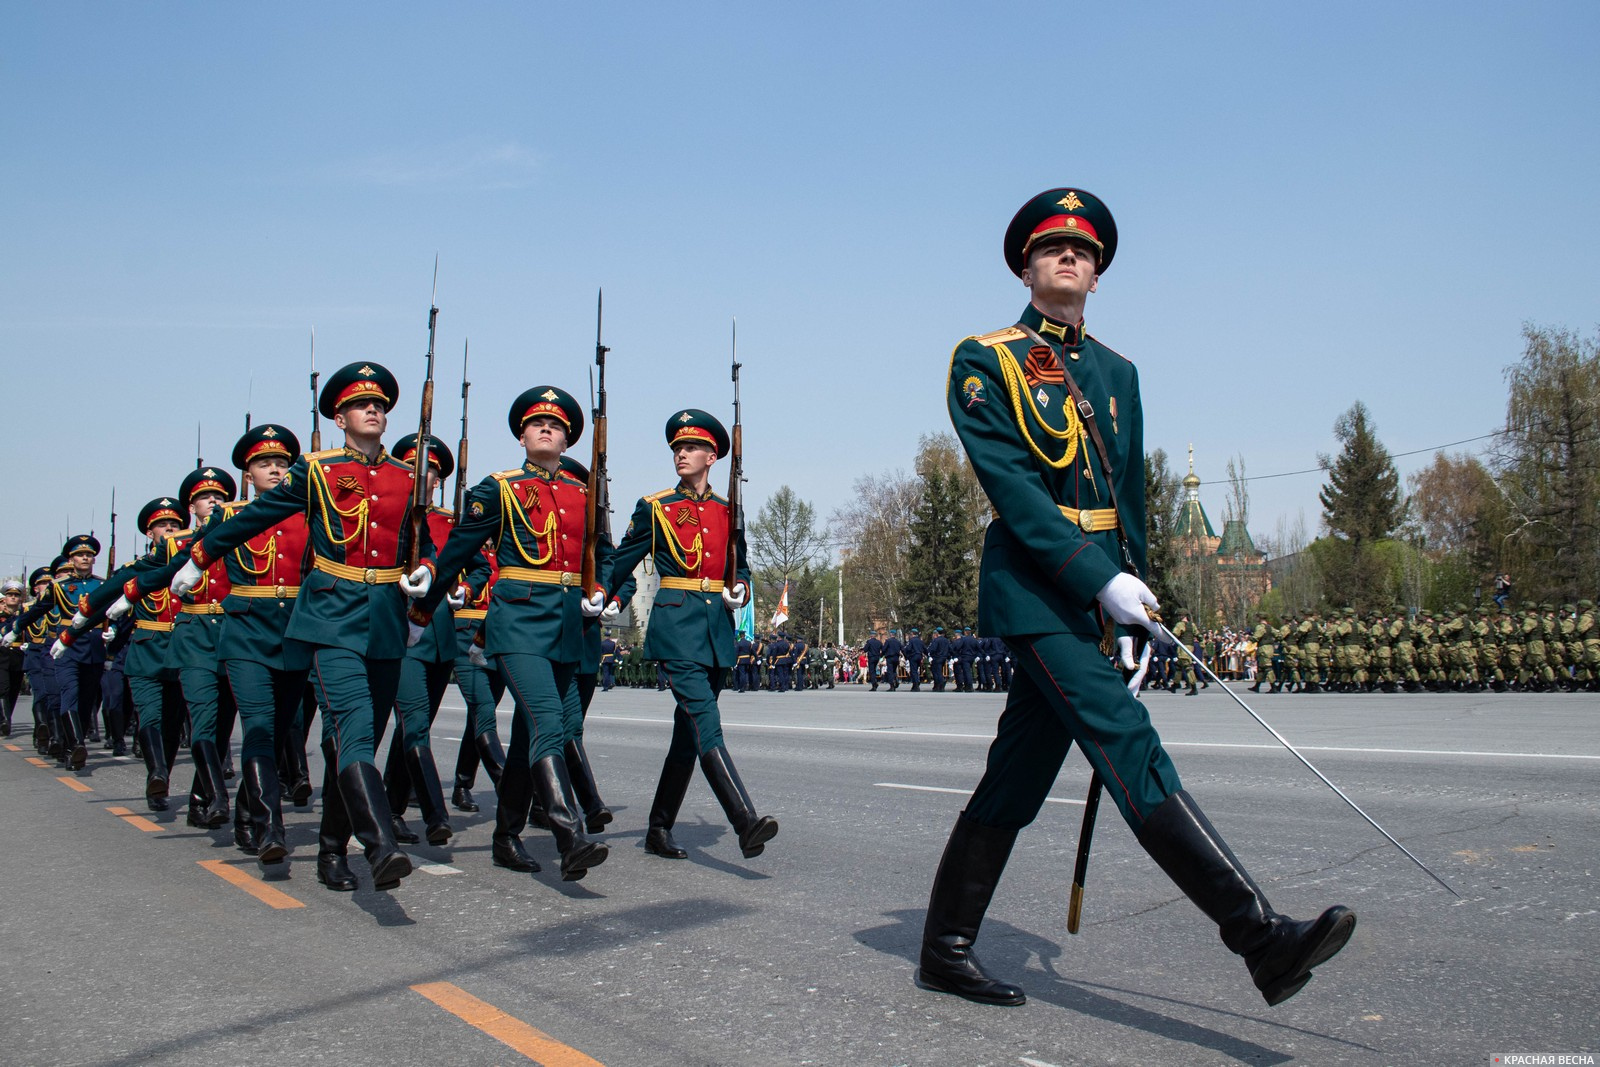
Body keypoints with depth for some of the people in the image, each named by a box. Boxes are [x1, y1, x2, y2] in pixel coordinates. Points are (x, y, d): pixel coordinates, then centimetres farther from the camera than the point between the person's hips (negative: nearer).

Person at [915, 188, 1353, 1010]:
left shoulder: (1115, 372, 18)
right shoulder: (984, 361, -1)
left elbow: (1128, 498, 19)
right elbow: (1011, 486, -12)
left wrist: (1125, 613, 13)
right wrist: (1103, 579, -19)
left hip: (1093, 594, 7)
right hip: (1033, 587, -6)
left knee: (1017, 777, 8)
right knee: (1127, 742, -17)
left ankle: (946, 950, 18)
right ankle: (1259, 935, -20)